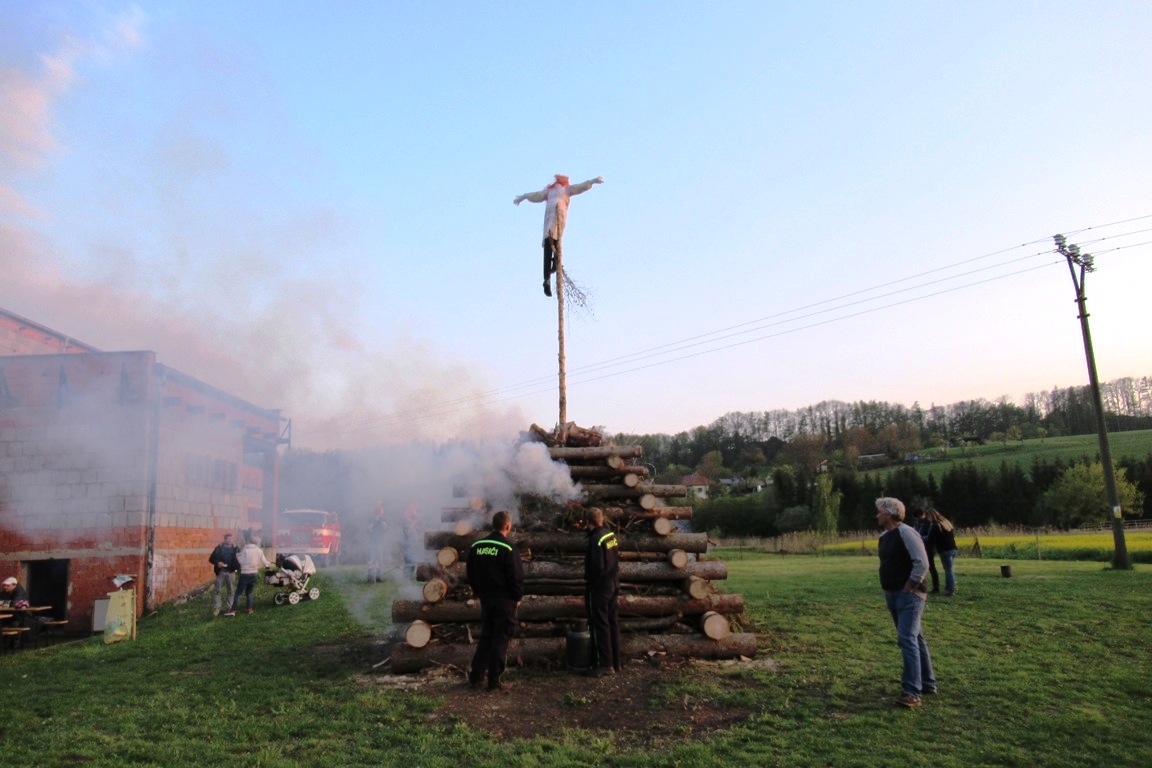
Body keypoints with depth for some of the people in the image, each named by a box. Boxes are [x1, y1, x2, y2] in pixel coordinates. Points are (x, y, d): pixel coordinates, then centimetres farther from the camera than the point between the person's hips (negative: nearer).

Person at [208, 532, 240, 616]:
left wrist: (238, 568, -11)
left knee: (231, 590, 7)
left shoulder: (235, 548, 3)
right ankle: (216, 608, 4)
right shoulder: (219, 548, -1)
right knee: (218, 590, -1)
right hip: (221, 572, -1)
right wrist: (217, 563, -20)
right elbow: (211, 558, 0)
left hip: (231, 572, 1)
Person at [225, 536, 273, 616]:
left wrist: (237, 555, 8)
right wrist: (269, 564, 29)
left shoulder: (245, 550, -4)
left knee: (238, 593, -2)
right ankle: (250, 609, 13)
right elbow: (264, 562, 8)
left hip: (245, 574, -3)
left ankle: (233, 610, -8)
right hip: (253, 574, 3)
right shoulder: (259, 551, 4)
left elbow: (241, 561, -10)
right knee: (249, 592, 18)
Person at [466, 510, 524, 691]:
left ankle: (476, 676, 20)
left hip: (485, 599, 6)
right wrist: (518, 597, -2)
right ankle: (494, 681, 5)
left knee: (485, 637, 17)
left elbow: (471, 575, 9)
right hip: (504, 601, -6)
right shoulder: (508, 548, -16)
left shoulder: (476, 546, 3)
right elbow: (516, 577, -16)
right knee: (500, 639, 2)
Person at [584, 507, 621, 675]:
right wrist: (616, 583, 19)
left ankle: (605, 664, 2)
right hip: (612, 585, 8)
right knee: (612, 622, 14)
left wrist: (588, 590, -12)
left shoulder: (596, 539, -20)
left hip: (599, 588, -8)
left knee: (600, 625, -2)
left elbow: (596, 567, -22)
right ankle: (615, 662, 21)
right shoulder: (612, 535, 6)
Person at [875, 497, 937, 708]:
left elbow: (922, 563, -19)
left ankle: (912, 693, -13)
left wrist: (907, 589, -17)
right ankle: (927, 683, 27)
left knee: (907, 640, -14)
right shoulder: (884, 537, 13)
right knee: (915, 639, 16)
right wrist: (890, 591, 12)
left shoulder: (906, 533, -15)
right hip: (892, 595, 9)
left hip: (908, 595, -9)